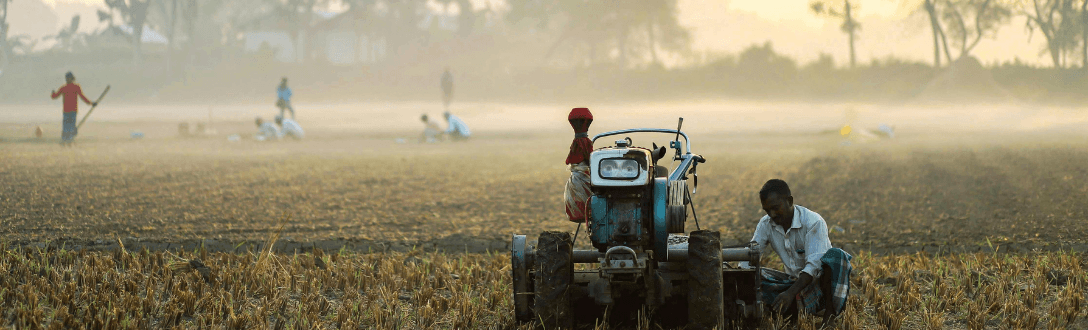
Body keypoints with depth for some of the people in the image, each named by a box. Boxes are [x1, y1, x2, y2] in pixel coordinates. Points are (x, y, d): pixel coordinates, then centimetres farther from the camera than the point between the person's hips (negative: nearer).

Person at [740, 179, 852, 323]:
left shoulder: (814, 223, -20)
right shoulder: (766, 224, -3)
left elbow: (814, 266, -29)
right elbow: (748, 258, -5)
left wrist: (791, 293, -43)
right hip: (794, 282, 5)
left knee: (836, 255, -35)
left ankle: (830, 311, -25)